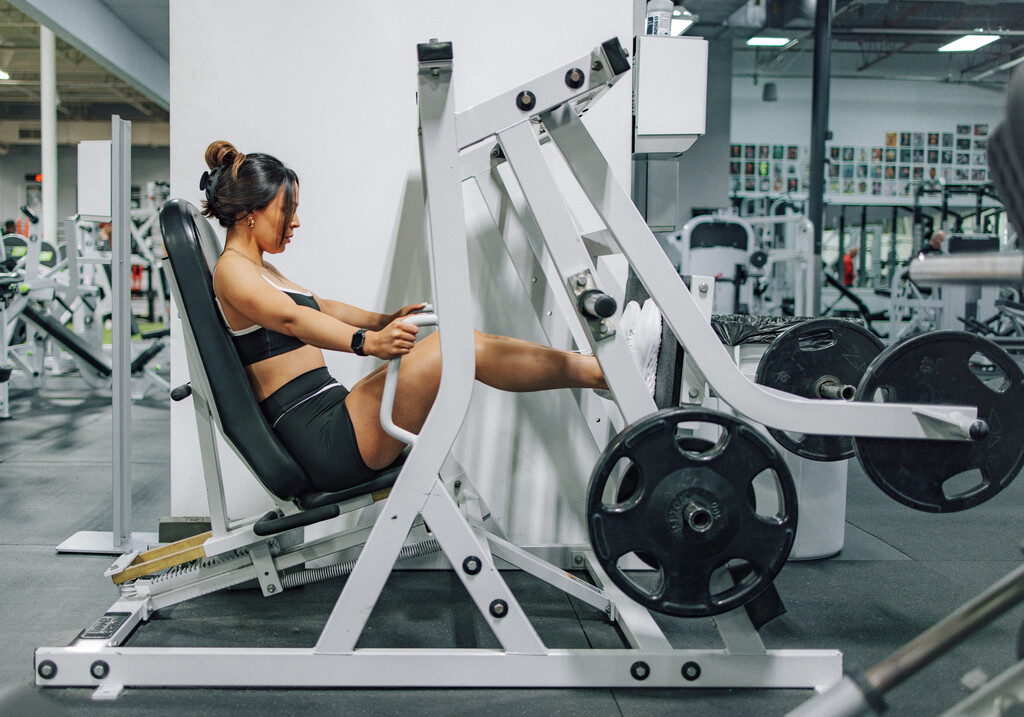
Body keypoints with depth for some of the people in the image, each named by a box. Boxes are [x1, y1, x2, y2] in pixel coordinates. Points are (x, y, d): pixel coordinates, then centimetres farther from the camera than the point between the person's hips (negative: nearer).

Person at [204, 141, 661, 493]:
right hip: (327, 443, -10)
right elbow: (291, 319, -27)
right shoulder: (232, 270, -8)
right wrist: (367, 342, -41)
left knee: (461, 338, 3)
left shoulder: (259, 271, 23)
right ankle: (609, 372, -13)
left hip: (331, 416, 10)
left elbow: (322, 308, 33)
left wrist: (387, 321, 22)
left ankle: (607, 367, 2)